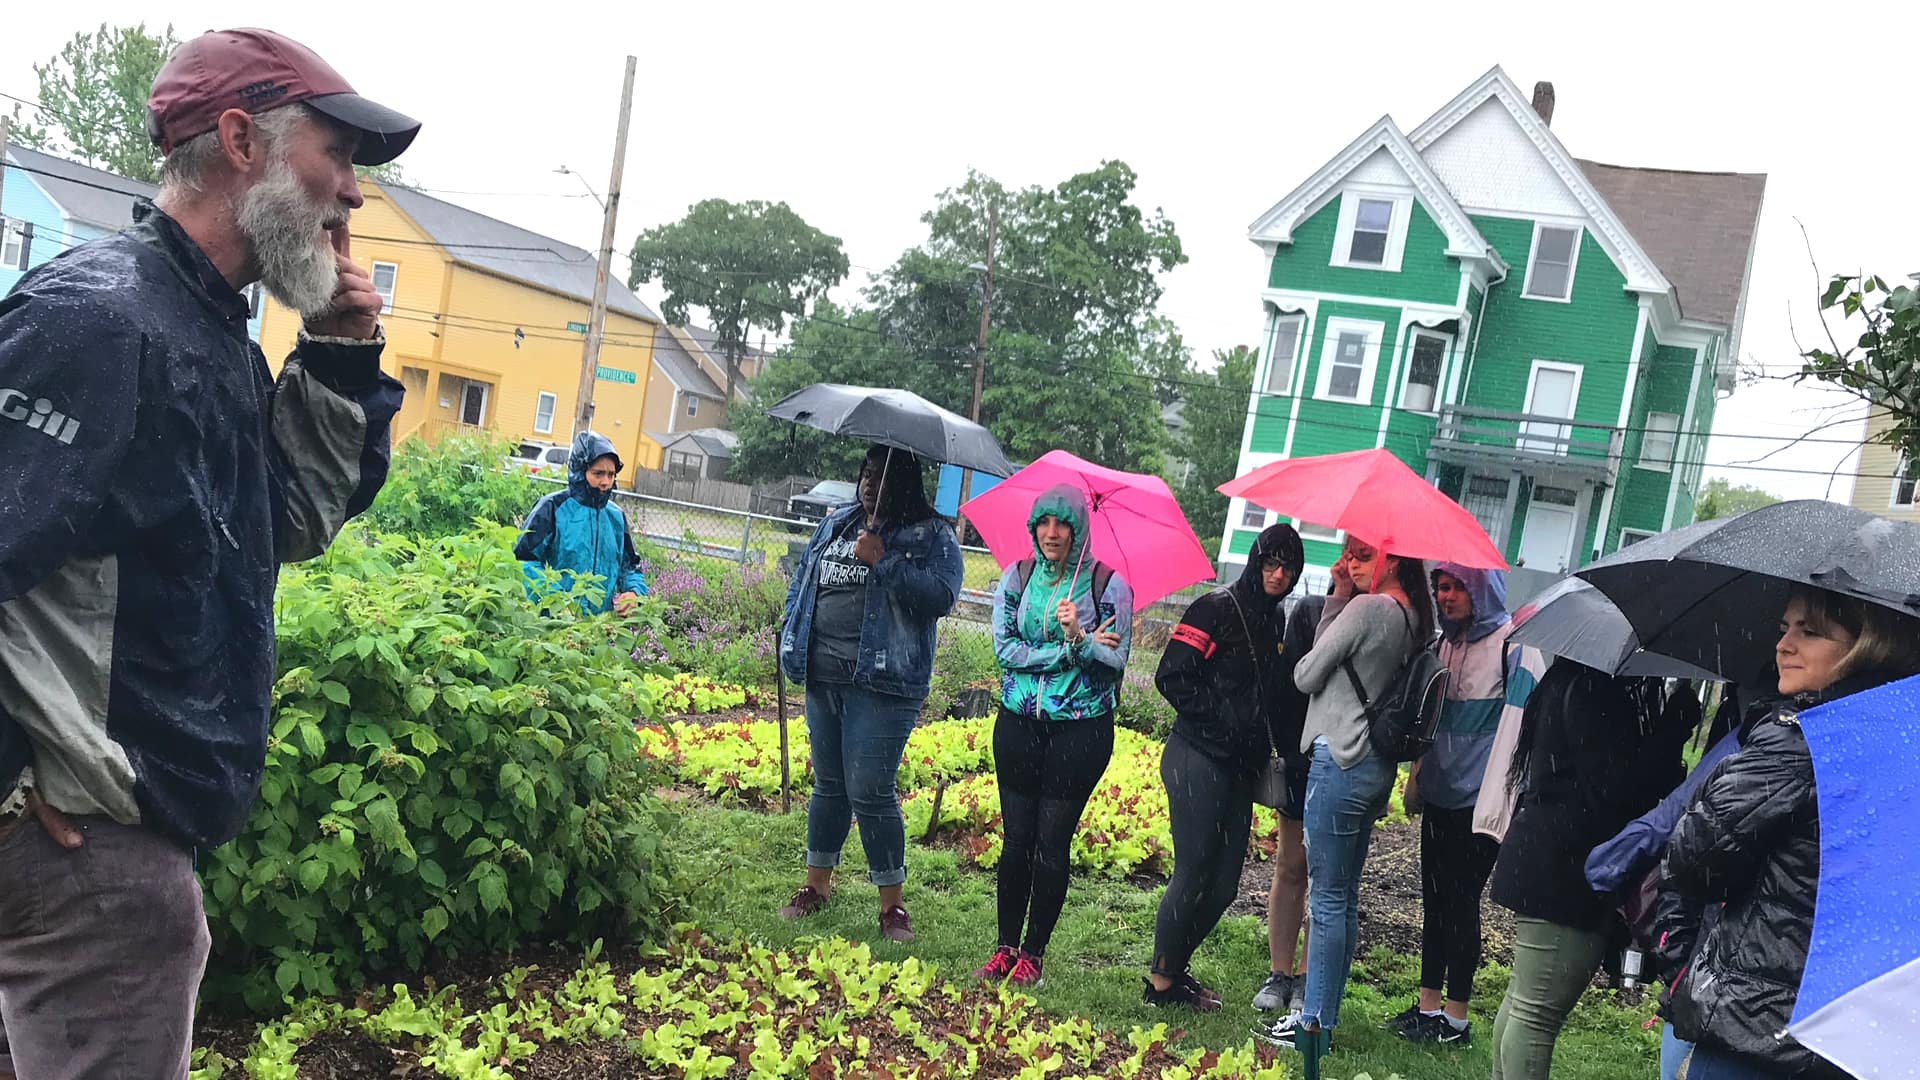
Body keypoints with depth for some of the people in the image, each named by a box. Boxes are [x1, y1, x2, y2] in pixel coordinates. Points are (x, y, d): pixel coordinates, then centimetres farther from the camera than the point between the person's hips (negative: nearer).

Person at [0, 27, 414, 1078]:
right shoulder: (99, 318, -21)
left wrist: (340, 360, 4)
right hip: (86, 841, -10)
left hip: (142, 831, 10)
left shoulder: (215, 334, 9)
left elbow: (298, 524, 17)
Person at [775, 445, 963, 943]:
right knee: (828, 785, 16)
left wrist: (883, 561, -22)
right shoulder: (835, 523, 15)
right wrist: (793, 634, 11)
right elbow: (802, 578, 22)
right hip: (822, 678, 6)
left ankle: (892, 903, 8)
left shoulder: (932, 536, -4)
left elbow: (941, 596, -18)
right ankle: (818, 884, 30)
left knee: (870, 791, -6)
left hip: (881, 684, -6)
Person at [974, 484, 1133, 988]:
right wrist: (1069, 650, -12)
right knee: (1016, 838, 6)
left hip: (1080, 729, -2)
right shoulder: (1017, 577, 4)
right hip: (1019, 724, 2)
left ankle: (1033, 953, 14)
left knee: (1052, 843, 1)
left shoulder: (1108, 584, -3)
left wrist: (1078, 636, -24)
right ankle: (1005, 948, 18)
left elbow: (1116, 659, -7)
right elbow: (1005, 649, -4)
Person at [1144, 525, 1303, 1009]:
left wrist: (1269, 745, 7)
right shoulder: (1217, 609, -8)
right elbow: (1172, 678, -13)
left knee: (1223, 885, 8)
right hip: (1199, 761, -7)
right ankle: (1161, 980, 8)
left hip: (1241, 768, 7)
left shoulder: (1276, 621, 14)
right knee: (1194, 874, -5)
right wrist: (1221, 720, -15)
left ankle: (1174, 969, 23)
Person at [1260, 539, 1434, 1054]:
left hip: (1340, 761, -9)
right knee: (1344, 899, 13)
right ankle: (1325, 1013, 21)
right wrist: (1339, 596, 7)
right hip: (1377, 765, 9)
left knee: (1327, 898, -2)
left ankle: (1314, 1023, 4)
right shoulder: (1414, 619, 11)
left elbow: (1306, 676, -7)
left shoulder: (1367, 608, -15)